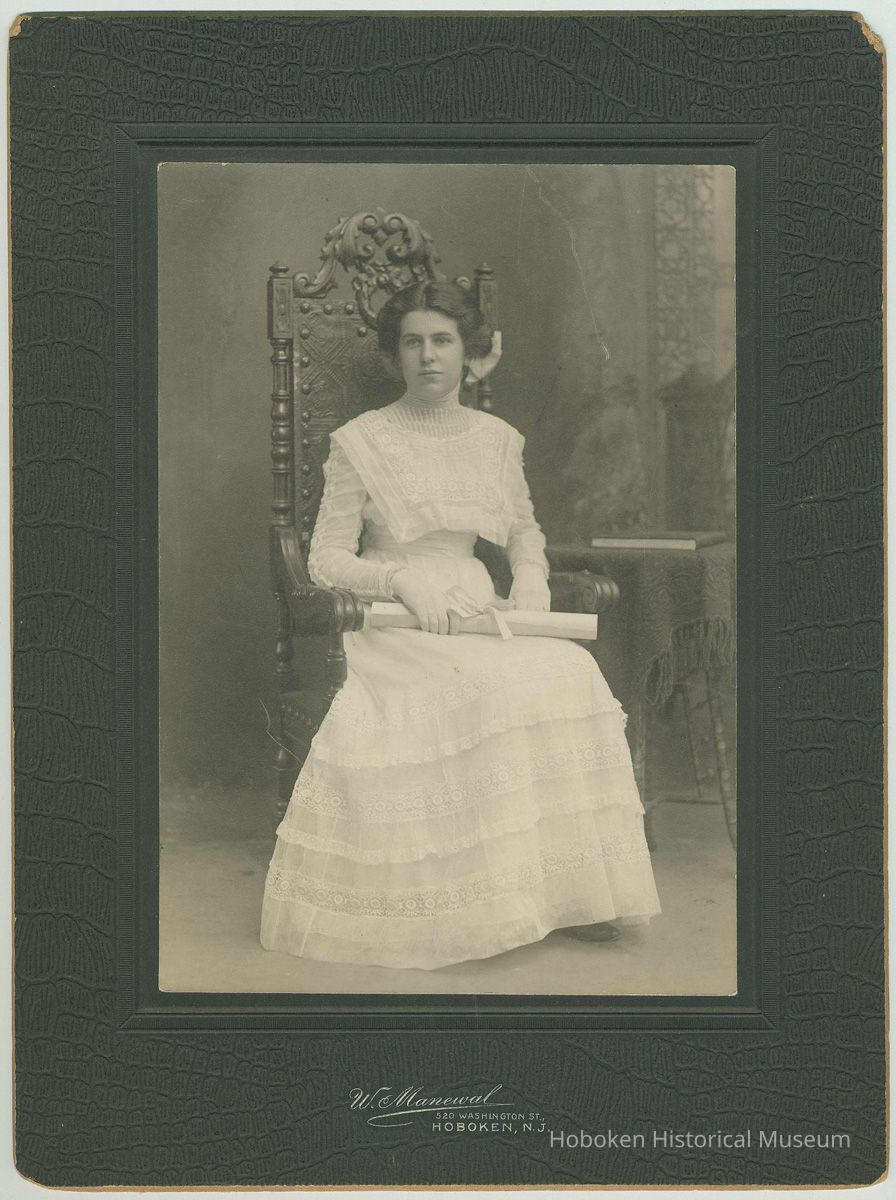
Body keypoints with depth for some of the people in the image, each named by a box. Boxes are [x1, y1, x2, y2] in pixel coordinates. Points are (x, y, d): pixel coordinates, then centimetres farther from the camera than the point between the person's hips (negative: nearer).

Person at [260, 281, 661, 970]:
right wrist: (405, 581, -17)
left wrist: (530, 578, 3)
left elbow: (525, 530, 26)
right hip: (393, 629, -4)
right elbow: (326, 559, -1)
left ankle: (568, 885, -20)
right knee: (496, 690, -35)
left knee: (573, 674, -27)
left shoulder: (496, 439, 13)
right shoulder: (360, 443, 1)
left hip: (477, 611, 4)